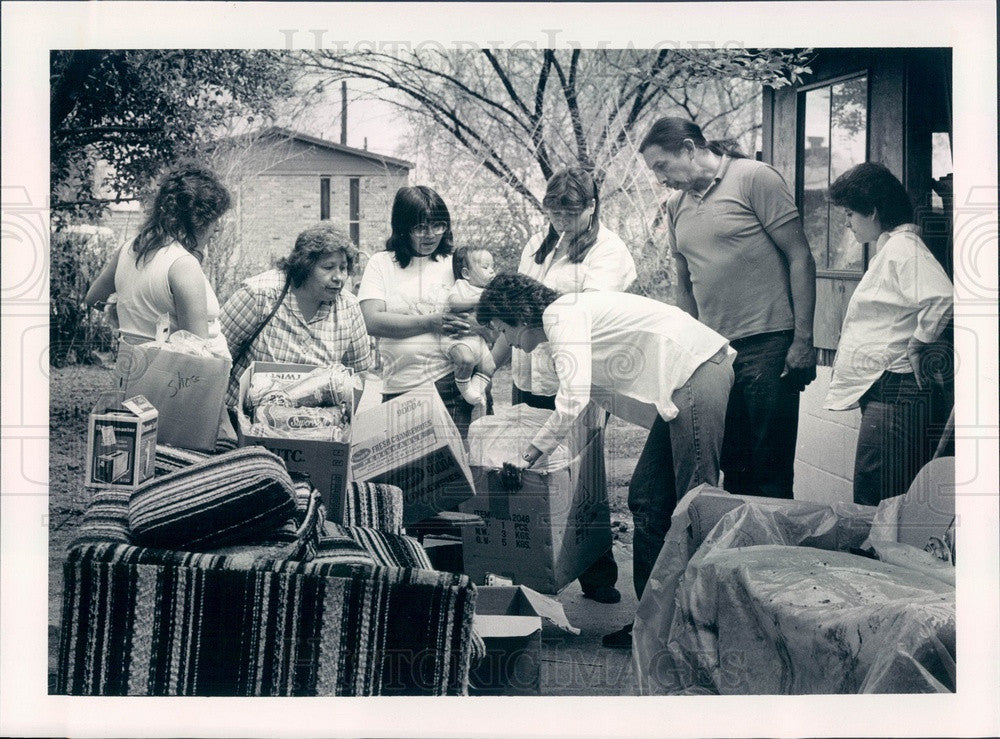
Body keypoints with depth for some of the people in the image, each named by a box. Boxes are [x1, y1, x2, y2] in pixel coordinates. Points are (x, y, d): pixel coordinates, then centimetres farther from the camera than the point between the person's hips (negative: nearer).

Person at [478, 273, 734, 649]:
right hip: (684, 384, 10)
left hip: (699, 373, -10)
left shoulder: (562, 314, -10)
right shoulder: (572, 312, 21)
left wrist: (529, 456, -13)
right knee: (647, 500, 10)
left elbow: (573, 398, -20)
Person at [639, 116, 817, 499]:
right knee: (732, 467, 9)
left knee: (770, 469, -3)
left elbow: (800, 259, -7)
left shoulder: (755, 178, -4)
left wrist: (803, 340, -12)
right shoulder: (676, 205, 14)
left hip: (767, 345, -6)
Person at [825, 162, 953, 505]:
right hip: (880, 392, 11)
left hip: (897, 396, -11)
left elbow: (942, 298, -28)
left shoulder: (903, 248, -13)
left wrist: (918, 346, -17)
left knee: (875, 506, -9)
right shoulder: (888, 249, 21)